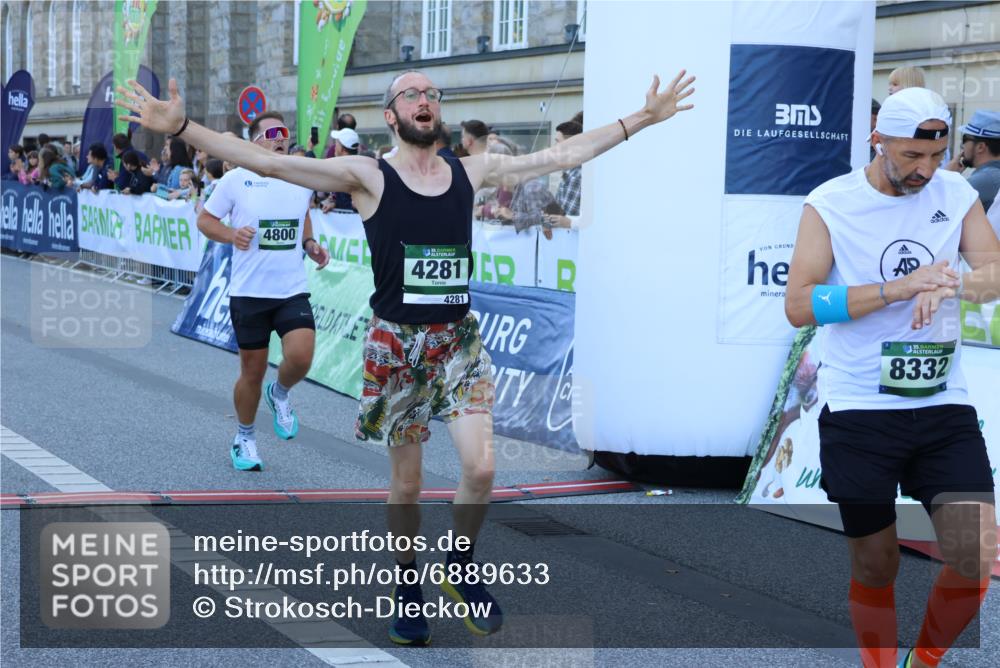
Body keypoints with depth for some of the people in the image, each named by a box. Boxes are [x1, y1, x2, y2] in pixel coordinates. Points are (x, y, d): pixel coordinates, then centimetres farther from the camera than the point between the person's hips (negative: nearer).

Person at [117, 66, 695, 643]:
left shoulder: (473, 171, 4)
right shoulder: (368, 177, -6)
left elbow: (565, 155, 9)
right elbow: (268, 163, -14)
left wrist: (643, 119, 9)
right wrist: (181, 127, -24)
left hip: (459, 337, 2)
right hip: (397, 342, -2)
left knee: (481, 469, -12)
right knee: (406, 484, 7)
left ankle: (462, 568, 16)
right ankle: (408, 587, 29)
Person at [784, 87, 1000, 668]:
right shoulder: (830, 204, -4)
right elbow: (799, 305, -12)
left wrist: (952, 283, -23)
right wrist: (898, 288, -20)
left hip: (944, 408, 3)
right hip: (859, 414, -2)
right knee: (876, 566, 5)